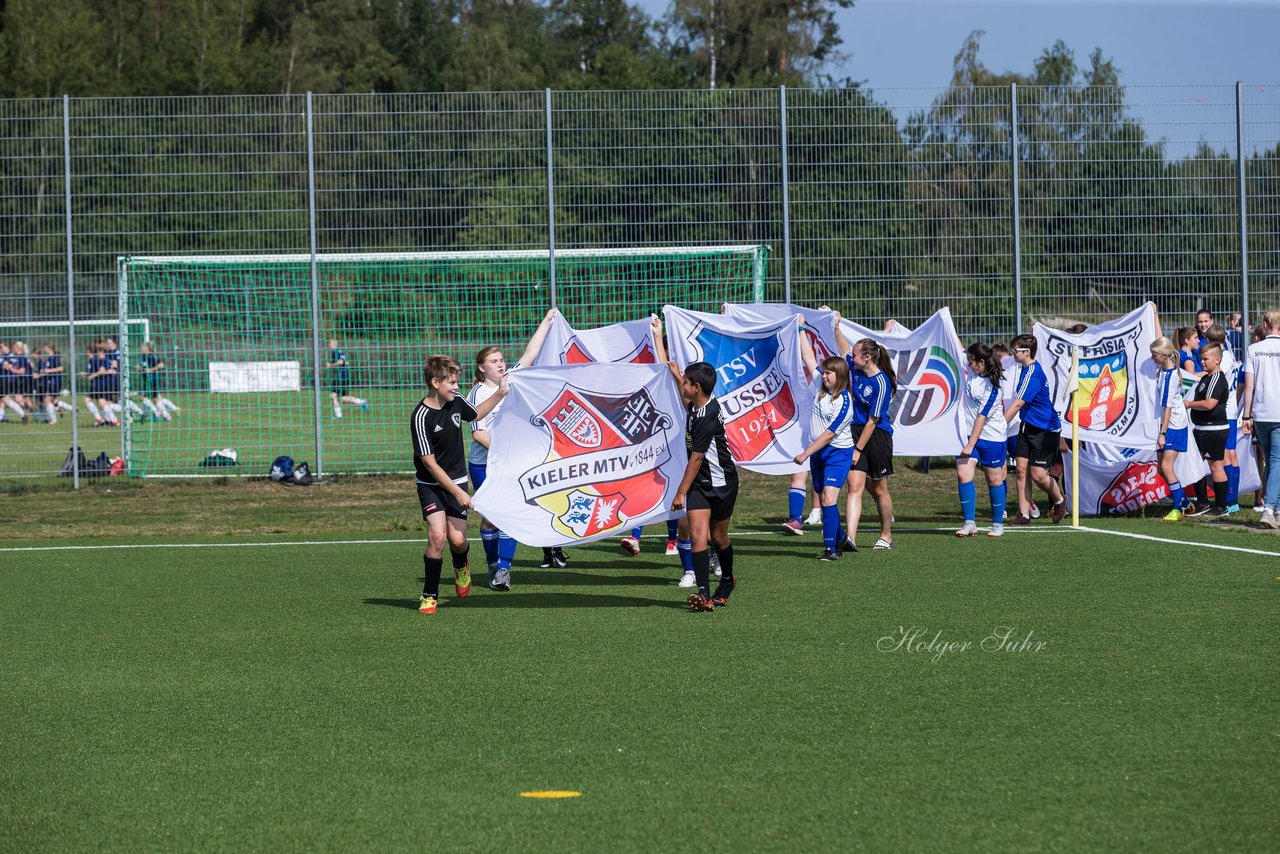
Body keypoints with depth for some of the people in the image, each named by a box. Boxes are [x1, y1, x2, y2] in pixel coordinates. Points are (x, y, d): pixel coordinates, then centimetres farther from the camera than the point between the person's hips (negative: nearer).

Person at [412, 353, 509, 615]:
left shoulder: (456, 401, -2)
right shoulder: (421, 417, -21)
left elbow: (476, 414, 24)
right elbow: (430, 463, -19)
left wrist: (500, 394, 15)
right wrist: (457, 493, -20)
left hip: (457, 481, 4)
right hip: (431, 485, -4)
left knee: (457, 540, -7)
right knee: (437, 536, -20)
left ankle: (461, 567, 30)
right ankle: (429, 596, -4)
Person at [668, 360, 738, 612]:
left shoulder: (708, 418, -27)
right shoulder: (697, 403, -2)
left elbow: (696, 459, -22)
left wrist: (681, 492, -16)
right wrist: (676, 374, 40)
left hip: (721, 482, -7)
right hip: (699, 483, 7)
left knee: (718, 536, 12)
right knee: (698, 533, -11)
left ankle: (727, 580, 40)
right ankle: (704, 594, -21)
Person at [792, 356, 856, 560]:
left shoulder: (844, 402, -19)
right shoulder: (822, 390, 3)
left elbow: (829, 435, -19)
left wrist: (805, 454, -18)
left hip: (838, 453, -8)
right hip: (818, 452, 8)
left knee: (829, 499, -19)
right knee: (824, 500, 12)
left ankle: (831, 549, -21)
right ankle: (837, 542, 24)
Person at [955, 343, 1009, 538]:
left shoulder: (992, 386, -20)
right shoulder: (973, 372, 0)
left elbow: (982, 418, -21)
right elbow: (960, 349, 20)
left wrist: (971, 445, -22)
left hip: (991, 437, -6)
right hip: (968, 433, 6)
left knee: (994, 479, 6)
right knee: (963, 474, -9)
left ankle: (998, 524, 20)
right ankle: (970, 523, -9)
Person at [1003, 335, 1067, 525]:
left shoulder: (1033, 373, -22)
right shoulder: (1025, 369, 10)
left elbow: (1018, 404, -24)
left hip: (1046, 430, -9)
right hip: (1029, 427, 9)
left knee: (1038, 474, -8)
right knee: (1022, 469, 0)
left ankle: (1059, 500, 20)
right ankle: (1024, 514, 2)